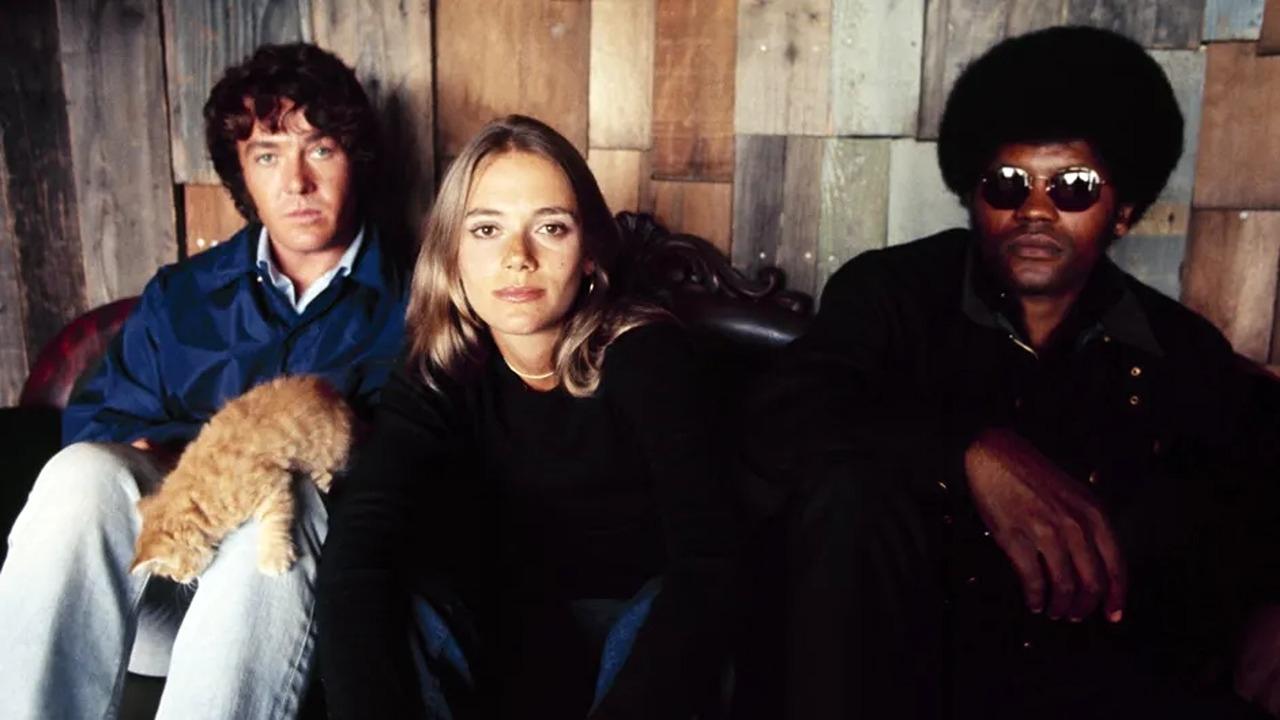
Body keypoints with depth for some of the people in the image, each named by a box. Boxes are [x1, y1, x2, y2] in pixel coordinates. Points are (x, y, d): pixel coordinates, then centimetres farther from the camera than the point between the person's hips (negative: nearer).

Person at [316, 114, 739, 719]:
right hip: (504, 648, 2)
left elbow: (705, 558, -30)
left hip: (638, 641, -1)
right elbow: (356, 560, -27)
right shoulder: (434, 380, -10)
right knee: (394, 600, -27)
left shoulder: (642, 355, -16)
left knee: (669, 605, -34)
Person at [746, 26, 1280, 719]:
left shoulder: (1183, 352, 6)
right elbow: (784, 424, -18)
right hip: (907, 647, 0)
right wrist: (976, 454, -30)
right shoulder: (893, 291, -3)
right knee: (854, 485, -29)